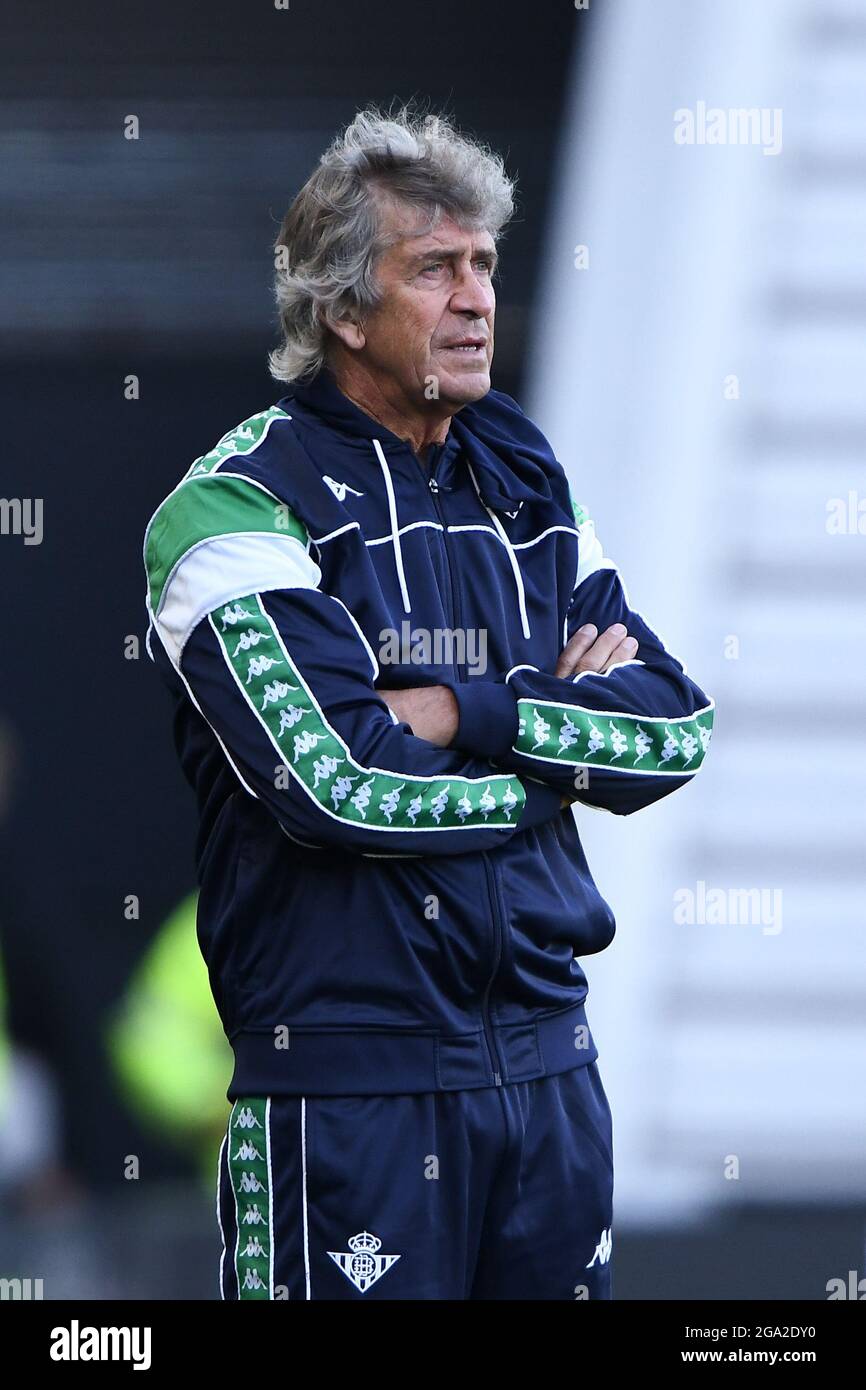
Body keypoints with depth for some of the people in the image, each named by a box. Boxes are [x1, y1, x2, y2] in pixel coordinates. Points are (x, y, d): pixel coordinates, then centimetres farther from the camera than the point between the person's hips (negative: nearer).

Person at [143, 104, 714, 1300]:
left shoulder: (522, 482, 13)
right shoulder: (244, 505, -7)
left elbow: (679, 727, 4)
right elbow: (337, 782, -19)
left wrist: (470, 716, -11)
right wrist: (560, 734, -5)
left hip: (547, 1053, 6)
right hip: (350, 1072, -6)